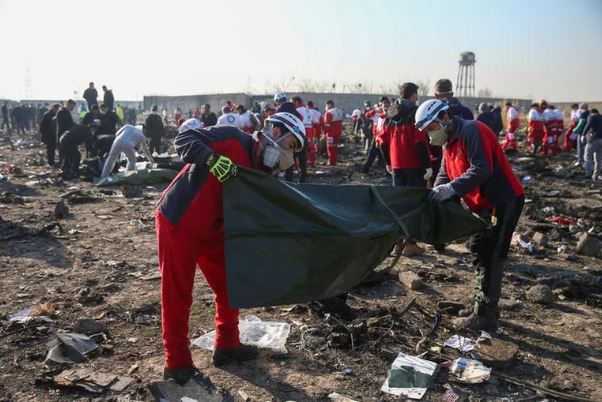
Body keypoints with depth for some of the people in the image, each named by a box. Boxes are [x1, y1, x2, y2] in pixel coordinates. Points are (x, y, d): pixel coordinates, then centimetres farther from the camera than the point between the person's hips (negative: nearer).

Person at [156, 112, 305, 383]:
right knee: (177, 295, 2)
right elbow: (184, 138, -21)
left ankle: (227, 346, 30)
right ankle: (177, 364, 17)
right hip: (177, 223, -8)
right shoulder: (232, 139, -16)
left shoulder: (260, 172, 5)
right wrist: (212, 159, -37)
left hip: (212, 232, 8)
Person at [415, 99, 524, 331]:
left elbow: (482, 170, -29)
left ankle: (485, 316, 1)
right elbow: (444, 175, 9)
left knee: (490, 257, -7)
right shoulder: (449, 142, 12)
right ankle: (483, 305, 27)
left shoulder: (471, 131, -19)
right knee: (478, 251, 15)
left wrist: (451, 189, -33)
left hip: (504, 201, -10)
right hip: (485, 204, 10)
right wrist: (435, 194, -9)